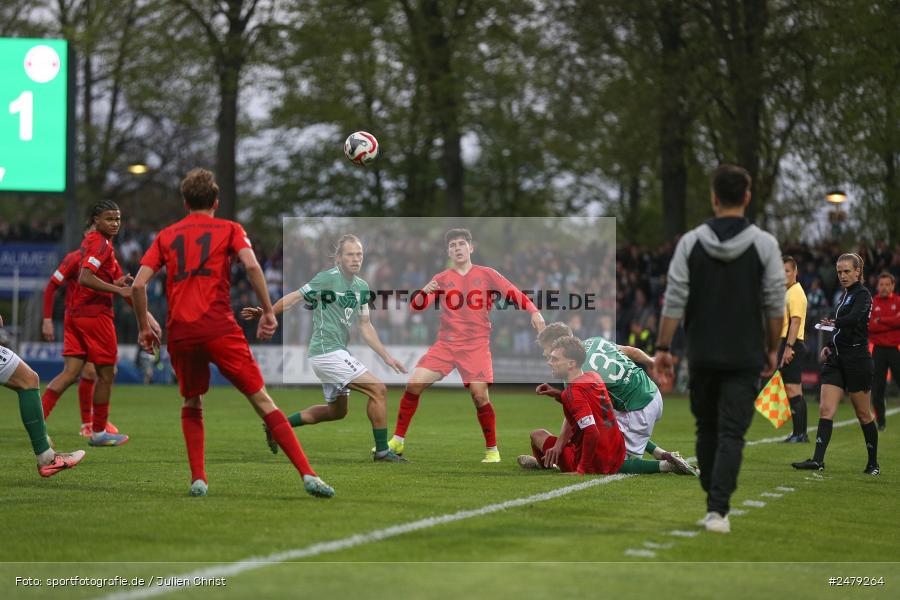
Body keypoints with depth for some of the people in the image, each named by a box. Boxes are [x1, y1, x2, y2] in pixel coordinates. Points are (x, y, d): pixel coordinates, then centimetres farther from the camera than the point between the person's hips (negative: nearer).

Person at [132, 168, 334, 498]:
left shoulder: (166, 236, 19)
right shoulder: (229, 229, 12)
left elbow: (138, 284, 8)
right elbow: (252, 265, -7)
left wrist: (144, 328, 18)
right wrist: (268, 312, -3)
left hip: (179, 332, 2)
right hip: (219, 327, -2)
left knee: (192, 404, 23)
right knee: (262, 401, -2)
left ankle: (198, 479, 10)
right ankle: (308, 474, -11)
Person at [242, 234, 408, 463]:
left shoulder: (361, 287, 10)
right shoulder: (327, 279, -13)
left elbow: (365, 326, 15)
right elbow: (294, 297, -14)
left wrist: (386, 356, 11)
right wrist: (266, 313, -23)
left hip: (337, 353, 10)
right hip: (326, 351, -10)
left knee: (337, 411, 22)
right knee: (378, 389, -13)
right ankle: (382, 450, -6)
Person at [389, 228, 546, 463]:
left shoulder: (487, 275, 4)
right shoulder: (441, 279, 8)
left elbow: (514, 294, -2)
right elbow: (417, 306, 2)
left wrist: (534, 312, -20)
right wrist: (423, 293, -21)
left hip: (476, 345, -2)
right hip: (446, 344, 2)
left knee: (480, 395, -16)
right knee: (414, 384, -10)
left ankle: (492, 450, 2)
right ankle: (397, 441, 1)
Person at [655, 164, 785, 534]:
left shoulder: (691, 242, -1)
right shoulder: (764, 244, -4)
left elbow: (674, 302, -4)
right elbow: (775, 305, -3)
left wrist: (663, 348, 1)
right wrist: (772, 349, 9)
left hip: (702, 355, 2)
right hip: (745, 358, -2)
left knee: (707, 431, 16)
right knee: (731, 435, -3)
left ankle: (714, 504, 21)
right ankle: (717, 510, -13)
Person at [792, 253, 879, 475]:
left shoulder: (862, 294, -9)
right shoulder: (845, 295, 16)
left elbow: (853, 319, -29)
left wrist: (834, 323, -39)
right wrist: (829, 346, 12)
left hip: (857, 359, -8)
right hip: (836, 359, 8)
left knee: (863, 413, 3)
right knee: (825, 409, -6)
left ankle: (873, 463, 15)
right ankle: (818, 460, -14)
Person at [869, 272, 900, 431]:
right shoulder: (872, 303, 4)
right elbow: (869, 326, -9)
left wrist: (880, 320, -14)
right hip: (879, 350, 1)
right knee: (877, 389, 1)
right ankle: (880, 422, 13)